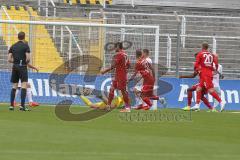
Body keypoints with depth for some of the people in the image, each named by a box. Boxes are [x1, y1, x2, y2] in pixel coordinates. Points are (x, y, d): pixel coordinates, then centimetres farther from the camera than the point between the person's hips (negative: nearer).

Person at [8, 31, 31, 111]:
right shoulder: (25, 46, -4)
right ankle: (22, 105, -17)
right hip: (22, 67, -5)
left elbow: (9, 59, 5)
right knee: (24, 86, -7)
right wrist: (26, 62, 8)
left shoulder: (13, 46, 10)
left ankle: (11, 105, 10)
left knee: (14, 86, 11)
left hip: (15, 67, 5)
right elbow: (28, 58, -12)